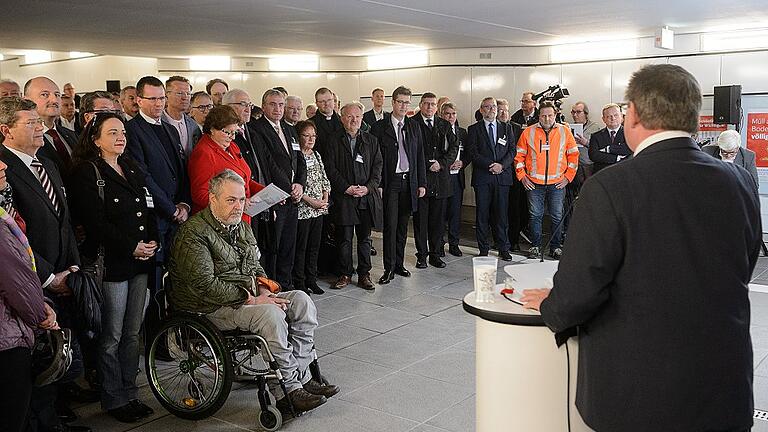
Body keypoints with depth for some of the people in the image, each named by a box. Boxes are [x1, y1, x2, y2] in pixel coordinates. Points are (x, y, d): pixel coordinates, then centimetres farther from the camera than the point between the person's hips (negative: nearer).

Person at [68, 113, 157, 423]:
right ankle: (114, 400, 15)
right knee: (111, 337, 2)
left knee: (132, 333, 11)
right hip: (112, 264, -7)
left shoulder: (132, 170, 16)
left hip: (140, 262, 7)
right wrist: (131, 247, -14)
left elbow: (147, 210, 17)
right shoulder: (87, 173, -7)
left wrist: (153, 241, 1)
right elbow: (95, 221, -15)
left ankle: (129, 394, 21)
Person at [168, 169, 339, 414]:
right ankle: (286, 390, -21)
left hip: (248, 296, 9)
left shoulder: (241, 226, 14)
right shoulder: (193, 233, -14)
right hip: (211, 308, -8)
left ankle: (301, 376, -10)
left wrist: (262, 286, 0)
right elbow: (205, 285, -23)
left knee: (301, 300, -9)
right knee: (271, 314, -31)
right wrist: (250, 300, -22)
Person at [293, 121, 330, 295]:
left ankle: (311, 280, 22)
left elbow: (325, 180, 16)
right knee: (300, 247, 1)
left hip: (319, 209, 7)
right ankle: (299, 282, 11)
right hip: (302, 209, -7)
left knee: (314, 246, 12)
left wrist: (325, 199, 1)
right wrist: (311, 201, -16)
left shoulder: (317, 155, 13)